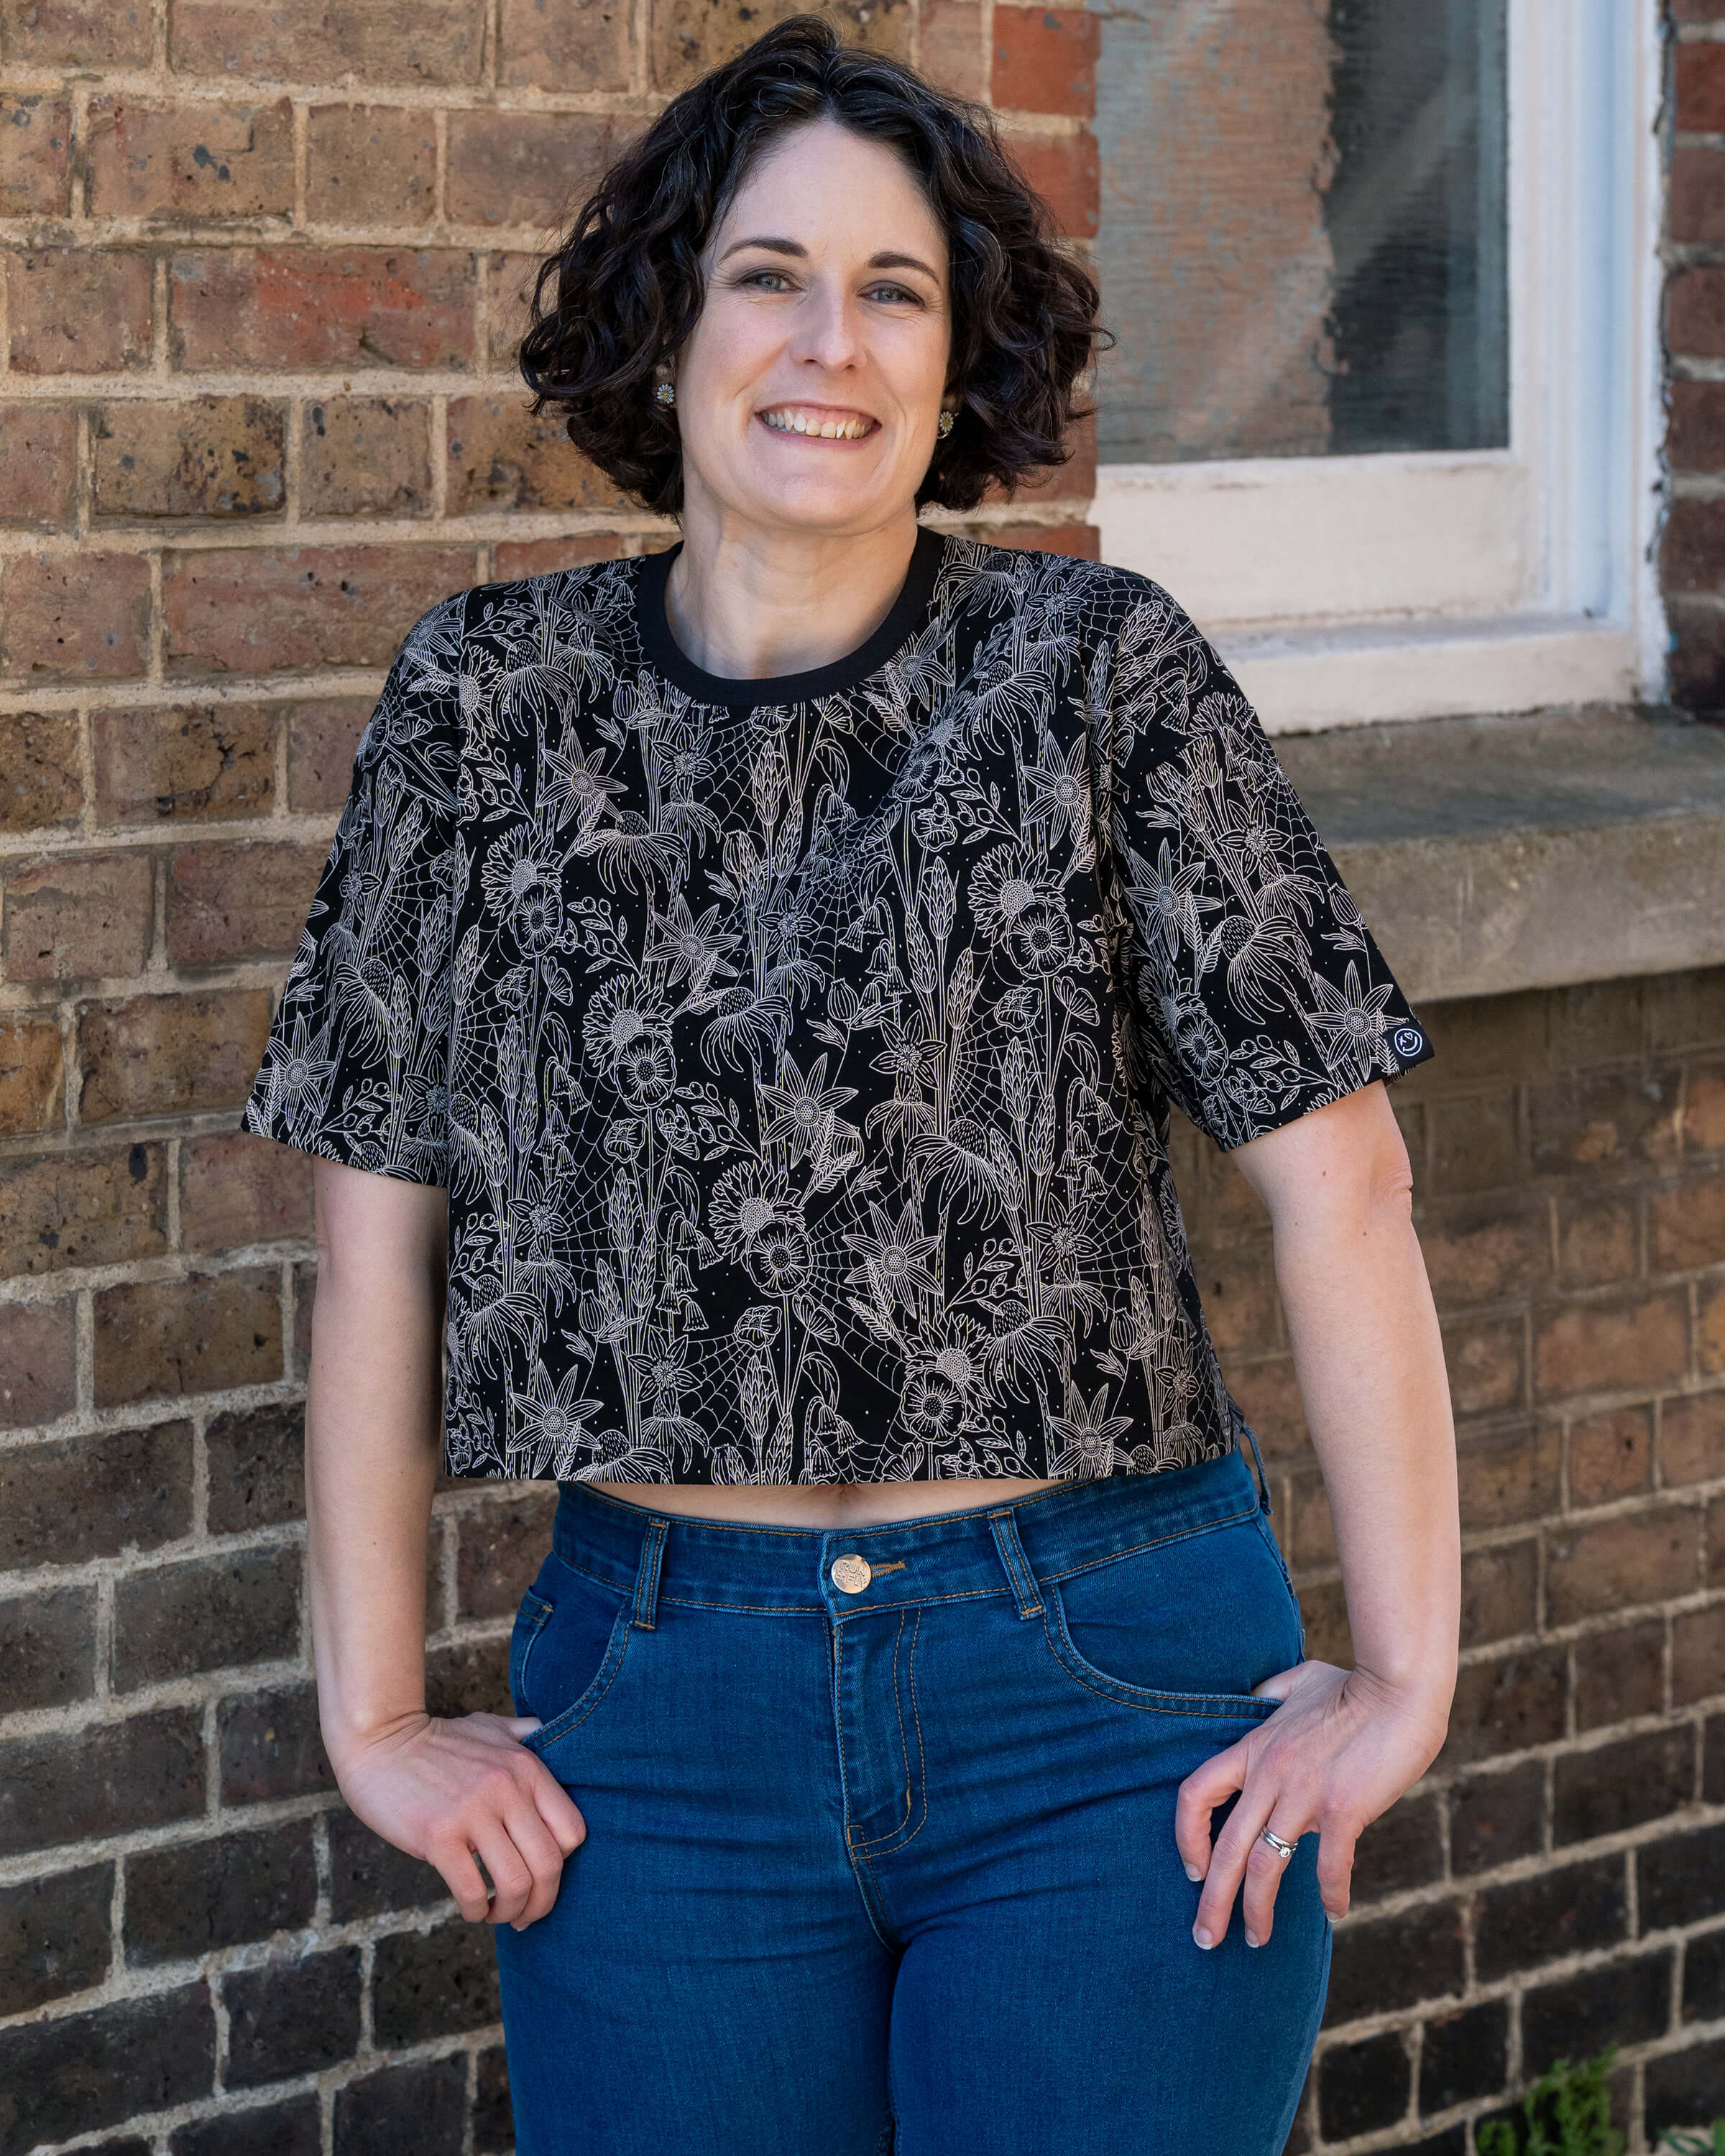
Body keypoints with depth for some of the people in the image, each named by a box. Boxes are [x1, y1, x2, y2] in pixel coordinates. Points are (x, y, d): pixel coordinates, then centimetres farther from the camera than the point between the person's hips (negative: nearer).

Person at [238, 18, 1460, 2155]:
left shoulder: (1100, 678, -5)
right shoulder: (494, 701, 2)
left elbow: (1336, 1175, -6)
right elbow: (380, 1216, 4)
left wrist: (1404, 1680, -8)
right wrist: (375, 1715, 3)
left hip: (1108, 1691, -1)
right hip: (657, 1704, 2)